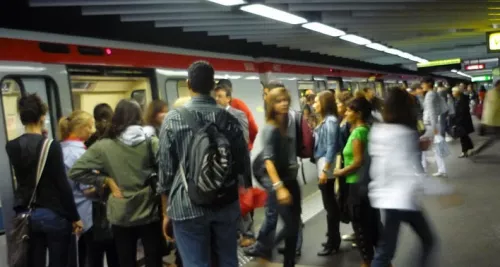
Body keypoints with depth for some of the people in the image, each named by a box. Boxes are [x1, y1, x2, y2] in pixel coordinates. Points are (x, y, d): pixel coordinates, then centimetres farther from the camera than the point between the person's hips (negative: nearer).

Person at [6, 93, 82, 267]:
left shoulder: (11, 147, 0)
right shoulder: (52, 145, -14)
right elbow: (63, 185, -14)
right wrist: (74, 217, -5)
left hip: (26, 215, 4)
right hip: (53, 214, -4)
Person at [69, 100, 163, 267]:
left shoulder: (103, 146, -6)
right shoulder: (151, 143, -7)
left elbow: (76, 172, -8)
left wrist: (106, 180, -2)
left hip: (121, 215, 1)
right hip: (149, 212, 0)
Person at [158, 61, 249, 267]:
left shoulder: (173, 119, -6)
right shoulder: (229, 118, 0)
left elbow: (166, 169, -4)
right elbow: (243, 164, 4)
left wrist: (165, 212, 5)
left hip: (188, 206, -2)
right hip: (226, 203, 3)